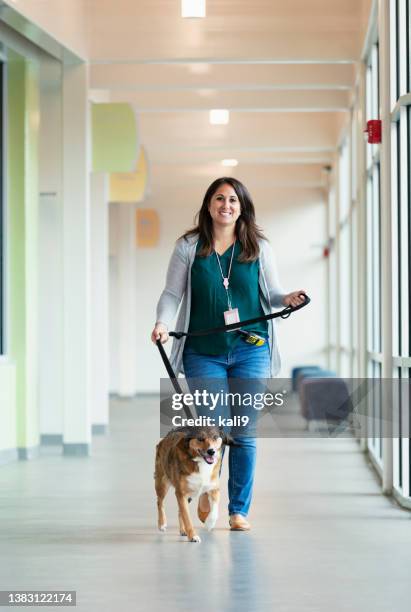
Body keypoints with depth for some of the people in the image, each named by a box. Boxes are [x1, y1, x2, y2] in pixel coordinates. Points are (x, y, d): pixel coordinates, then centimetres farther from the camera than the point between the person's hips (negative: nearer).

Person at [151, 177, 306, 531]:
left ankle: (239, 509, 12)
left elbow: (271, 293, 10)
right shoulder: (188, 247, 5)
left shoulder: (259, 248, 7)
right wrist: (163, 323, -12)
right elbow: (172, 293, 5)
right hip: (204, 353, -1)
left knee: (244, 432, 1)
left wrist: (287, 299, -12)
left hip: (250, 352, 1)